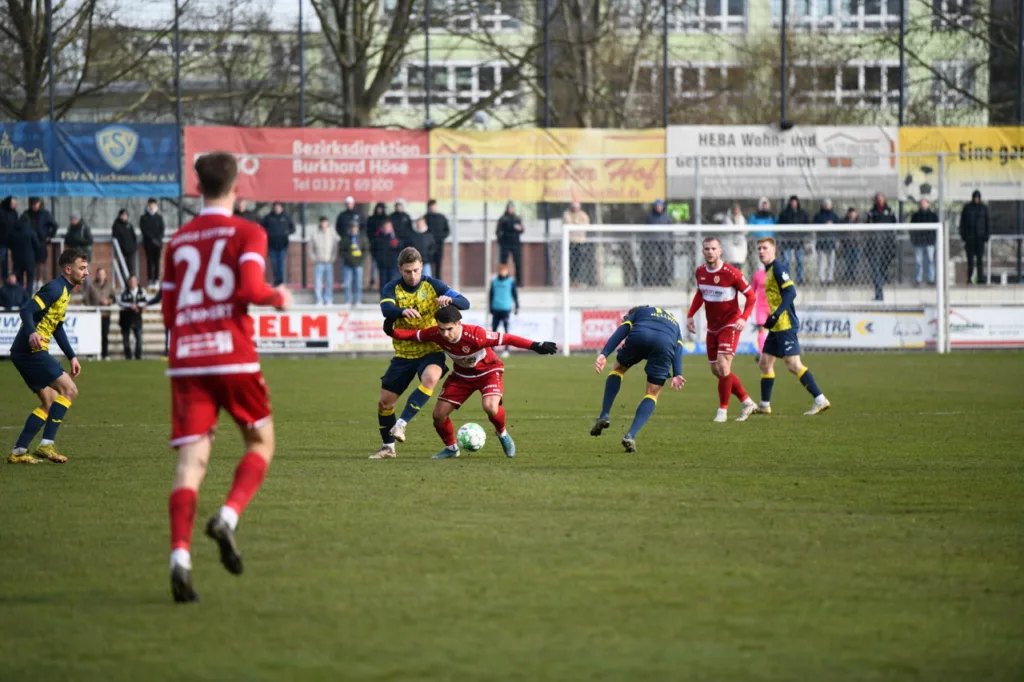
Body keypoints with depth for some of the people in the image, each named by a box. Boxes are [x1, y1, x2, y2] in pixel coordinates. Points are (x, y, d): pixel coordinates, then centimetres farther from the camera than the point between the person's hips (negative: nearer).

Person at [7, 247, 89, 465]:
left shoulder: (65, 291, 18)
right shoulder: (55, 289, -13)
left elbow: (57, 327, 28)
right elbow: (27, 310, -24)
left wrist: (71, 357, 26)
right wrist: (31, 333, -42)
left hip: (28, 352, 10)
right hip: (31, 350, -10)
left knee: (50, 403, 13)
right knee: (69, 390, -13)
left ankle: (18, 452, 10)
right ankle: (46, 445, -17)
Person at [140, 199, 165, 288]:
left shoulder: (159, 218, 10)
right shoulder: (144, 218, 4)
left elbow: (162, 230, 5)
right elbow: (144, 230, -3)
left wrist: (159, 239, -10)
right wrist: (152, 239, -12)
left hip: (158, 243, 2)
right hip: (148, 243, -2)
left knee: (157, 261, 0)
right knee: (150, 261, -4)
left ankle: (156, 280, 1)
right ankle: (150, 280, -4)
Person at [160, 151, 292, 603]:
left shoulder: (178, 241, 15)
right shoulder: (247, 233, 1)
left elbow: (168, 314, 17)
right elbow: (251, 287, -15)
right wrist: (279, 298, 5)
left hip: (185, 360, 3)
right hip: (233, 355, -3)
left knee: (191, 459, -2)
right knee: (260, 443, 16)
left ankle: (180, 555, -20)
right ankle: (228, 518, -8)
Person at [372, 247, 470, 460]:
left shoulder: (432, 285, -6)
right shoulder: (392, 288, -5)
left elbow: (465, 303, -12)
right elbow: (387, 310, -27)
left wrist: (449, 300, -35)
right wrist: (403, 311, -50)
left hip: (431, 350, -2)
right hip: (404, 353, 2)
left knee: (430, 378, -36)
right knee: (385, 402, 4)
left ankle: (401, 424, -32)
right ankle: (388, 448, 24)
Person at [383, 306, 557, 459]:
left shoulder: (475, 335, -38)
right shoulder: (436, 334, -25)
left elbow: (506, 338, -36)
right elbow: (413, 335, -8)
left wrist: (536, 346, -40)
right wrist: (391, 332, -23)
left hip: (488, 371, -5)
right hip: (462, 375, 5)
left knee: (490, 407, -32)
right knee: (439, 414, -3)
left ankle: (502, 434, 3)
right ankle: (451, 448, 26)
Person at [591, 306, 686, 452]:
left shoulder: (638, 312, 37)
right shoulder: (674, 322, 43)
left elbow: (620, 332, 16)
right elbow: (678, 347, 22)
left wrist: (604, 354, 4)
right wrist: (677, 375, 8)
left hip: (639, 336, -1)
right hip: (665, 345, 1)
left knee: (619, 369, 30)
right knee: (652, 394, 15)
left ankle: (604, 415, 17)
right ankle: (631, 436, -2)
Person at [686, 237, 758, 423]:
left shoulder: (731, 273, -18)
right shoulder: (700, 272, 1)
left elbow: (750, 296, -10)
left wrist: (744, 318, -23)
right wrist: (690, 315, 9)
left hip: (730, 325, -7)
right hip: (712, 327, 7)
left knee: (723, 366, -17)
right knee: (716, 371, 9)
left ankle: (723, 409, -4)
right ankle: (747, 402, 23)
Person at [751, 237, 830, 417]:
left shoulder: (778, 269, -12)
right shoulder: (768, 271, 17)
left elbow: (790, 292, -21)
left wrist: (776, 315, -25)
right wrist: (771, 319, 20)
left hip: (785, 325, -10)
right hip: (777, 327, 10)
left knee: (793, 364, -14)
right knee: (765, 361, 13)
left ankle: (820, 400, -16)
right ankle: (764, 405, 21)